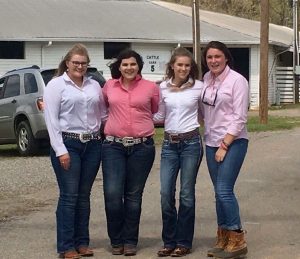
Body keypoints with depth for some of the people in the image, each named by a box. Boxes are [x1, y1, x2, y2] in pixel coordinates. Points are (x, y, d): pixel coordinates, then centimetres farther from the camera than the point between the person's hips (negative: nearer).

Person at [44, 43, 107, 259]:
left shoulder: (94, 85, 13)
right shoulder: (56, 85, -1)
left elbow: (103, 114, 18)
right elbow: (51, 119, -6)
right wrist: (60, 150, -12)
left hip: (92, 144, 4)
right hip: (68, 144, -4)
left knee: (84, 195, 9)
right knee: (69, 196, -5)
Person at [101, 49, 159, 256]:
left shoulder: (151, 87, 2)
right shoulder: (109, 86, 7)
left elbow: (158, 113, 16)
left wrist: (142, 122, 8)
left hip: (142, 147, -1)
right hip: (113, 146, 1)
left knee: (134, 195, 7)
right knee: (112, 194, -7)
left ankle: (130, 241, 19)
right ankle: (116, 241, 10)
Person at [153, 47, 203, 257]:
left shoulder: (198, 87, -1)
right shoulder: (163, 88, 5)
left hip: (191, 142, -2)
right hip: (169, 143, 3)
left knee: (186, 194, 3)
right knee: (166, 194, 1)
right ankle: (169, 241, 15)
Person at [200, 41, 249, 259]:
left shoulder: (237, 80, -10)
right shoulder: (206, 79, 7)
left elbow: (239, 118, -13)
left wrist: (225, 145, -14)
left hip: (233, 142, -6)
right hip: (212, 142, 6)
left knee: (224, 190, -12)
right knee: (220, 192, 9)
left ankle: (238, 241, -2)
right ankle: (223, 240, 17)